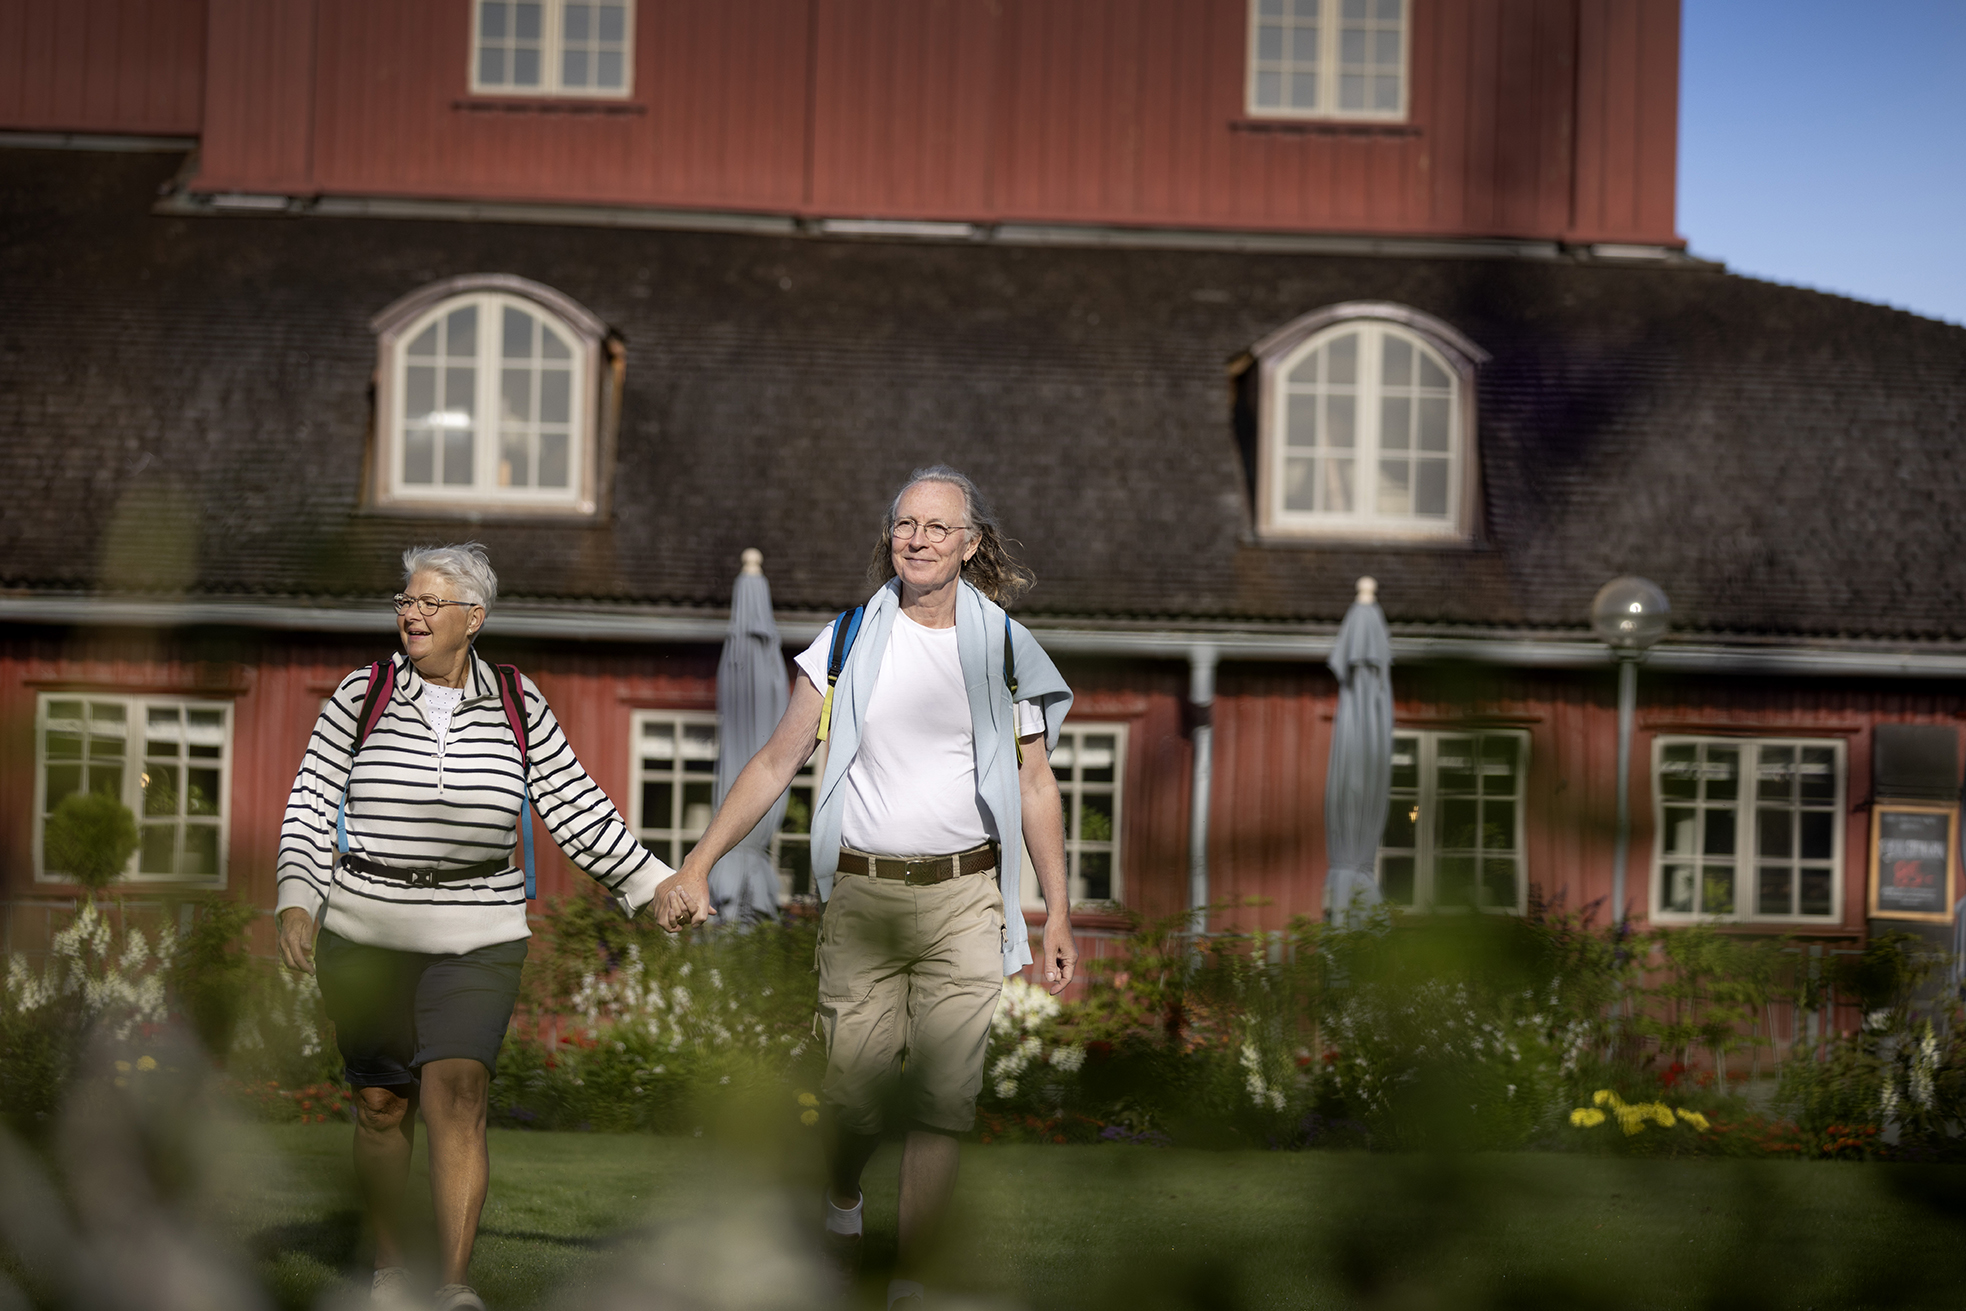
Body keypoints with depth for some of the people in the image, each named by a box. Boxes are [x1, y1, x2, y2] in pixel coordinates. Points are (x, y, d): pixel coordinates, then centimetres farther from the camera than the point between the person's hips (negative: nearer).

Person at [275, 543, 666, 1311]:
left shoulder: (517, 705, 3)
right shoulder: (362, 694, 0)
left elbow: (574, 807, 8)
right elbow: (313, 805, 1)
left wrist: (649, 885, 7)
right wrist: (296, 901, -11)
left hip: (476, 939, -1)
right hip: (366, 936, 1)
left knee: (456, 1097, -15)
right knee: (382, 1106, 7)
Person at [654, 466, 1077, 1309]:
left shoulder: (1004, 646, 5)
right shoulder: (850, 639, 4)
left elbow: (1035, 783, 10)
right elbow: (777, 762, 6)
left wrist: (1056, 911, 7)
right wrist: (696, 867, -1)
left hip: (964, 898, 0)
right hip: (862, 895, 0)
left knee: (942, 1097, -6)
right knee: (856, 1093, 1)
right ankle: (839, 1198, 35)